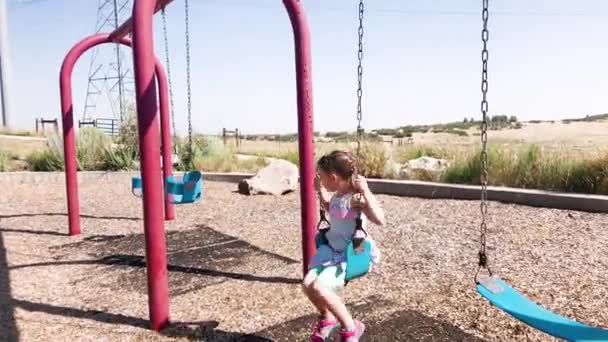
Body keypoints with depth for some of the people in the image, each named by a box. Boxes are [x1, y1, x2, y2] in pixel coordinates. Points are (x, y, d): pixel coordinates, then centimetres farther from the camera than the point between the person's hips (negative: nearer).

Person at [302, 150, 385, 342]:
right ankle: (327, 318, 24)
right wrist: (321, 191, 16)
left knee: (319, 287, -24)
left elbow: (380, 220, -38)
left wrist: (365, 191, -38)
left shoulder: (356, 197, -22)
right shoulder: (337, 195, 3)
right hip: (332, 249, 8)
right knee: (308, 285, -7)